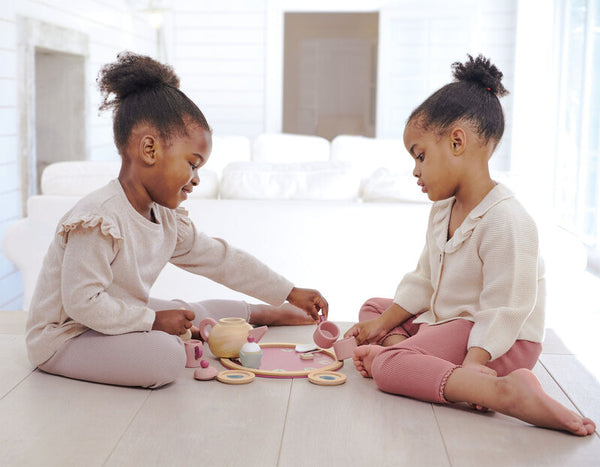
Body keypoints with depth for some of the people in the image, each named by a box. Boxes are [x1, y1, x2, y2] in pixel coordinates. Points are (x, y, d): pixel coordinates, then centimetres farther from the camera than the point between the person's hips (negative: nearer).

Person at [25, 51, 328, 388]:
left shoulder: (167, 220, 3)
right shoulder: (99, 219, -28)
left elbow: (222, 259, 11)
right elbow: (82, 302, -30)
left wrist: (290, 293, 14)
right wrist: (153, 320, -25)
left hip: (123, 317, 10)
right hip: (63, 338, -9)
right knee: (166, 359, -30)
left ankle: (258, 314, 37)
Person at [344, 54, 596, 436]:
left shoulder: (505, 220, -24)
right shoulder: (443, 209, 9)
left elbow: (503, 311, -26)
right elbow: (424, 281, 17)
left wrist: (470, 367, -32)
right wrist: (383, 324, 9)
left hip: (500, 342, -11)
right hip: (443, 319, 11)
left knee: (387, 368, -30)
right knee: (374, 306, 19)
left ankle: (507, 391, -42)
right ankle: (396, 346, -12)